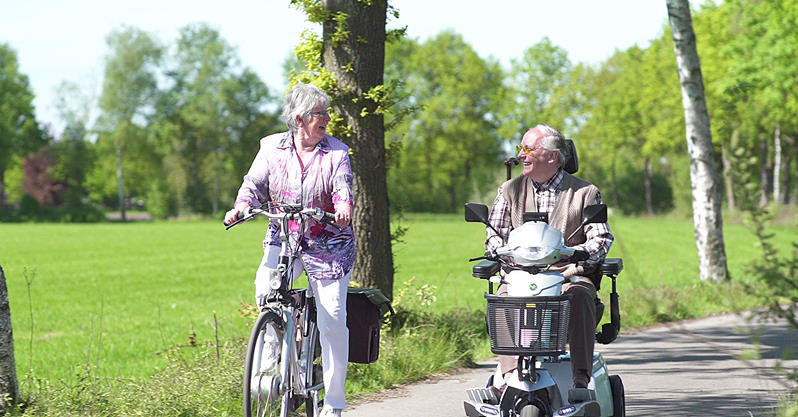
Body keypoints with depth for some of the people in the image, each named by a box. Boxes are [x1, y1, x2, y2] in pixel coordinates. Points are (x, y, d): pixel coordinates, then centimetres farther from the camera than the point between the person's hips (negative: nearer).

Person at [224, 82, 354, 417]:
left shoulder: (336, 152, -1)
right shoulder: (272, 147, 3)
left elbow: (343, 186, -14)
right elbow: (255, 182, -1)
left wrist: (344, 207, -37)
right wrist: (242, 206, -23)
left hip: (328, 244, -1)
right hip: (283, 240, 1)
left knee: (332, 320, -6)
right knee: (265, 290, -29)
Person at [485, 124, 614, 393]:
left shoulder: (585, 193, 10)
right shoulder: (510, 191, 17)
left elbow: (602, 237, 2)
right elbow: (494, 235, 12)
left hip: (568, 273, -2)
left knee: (580, 296, -36)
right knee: (504, 298, -32)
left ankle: (581, 378, -37)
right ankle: (509, 371, -38)